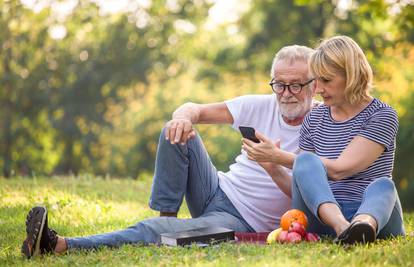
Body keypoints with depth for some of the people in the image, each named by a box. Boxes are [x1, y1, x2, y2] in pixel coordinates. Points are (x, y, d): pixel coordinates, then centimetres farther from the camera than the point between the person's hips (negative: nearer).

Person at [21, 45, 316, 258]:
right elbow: (195, 109, 1)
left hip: (243, 222, -6)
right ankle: (167, 218, -11)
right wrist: (185, 116, -23)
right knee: (176, 133, -14)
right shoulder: (261, 106, 3)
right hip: (219, 190, 6)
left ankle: (59, 245, -29)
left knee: (154, 230, -26)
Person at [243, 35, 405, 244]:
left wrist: (278, 156, -10)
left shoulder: (382, 116, 0)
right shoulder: (314, 119, 15)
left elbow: (338, 170, -12)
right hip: (320, 218, 2)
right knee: (306, 160, -24)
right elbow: (300, 189, 16)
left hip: (371, 212, -2)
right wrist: (272, 168, -3)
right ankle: (342, 227, -53)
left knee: (382, 185, -34)